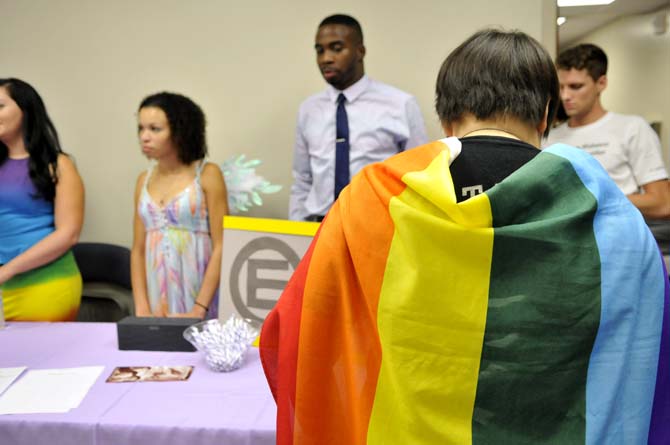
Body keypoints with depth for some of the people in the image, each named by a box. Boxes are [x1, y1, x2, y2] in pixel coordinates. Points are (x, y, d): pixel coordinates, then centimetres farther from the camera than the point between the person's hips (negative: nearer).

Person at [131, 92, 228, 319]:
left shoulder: (207, 174, -6)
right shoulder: (144, 180, 8)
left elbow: (221, 247, -10)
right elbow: (138, 250, 8)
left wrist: (199, 310, -15)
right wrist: (142, 310, -2)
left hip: (198, 296, -4)